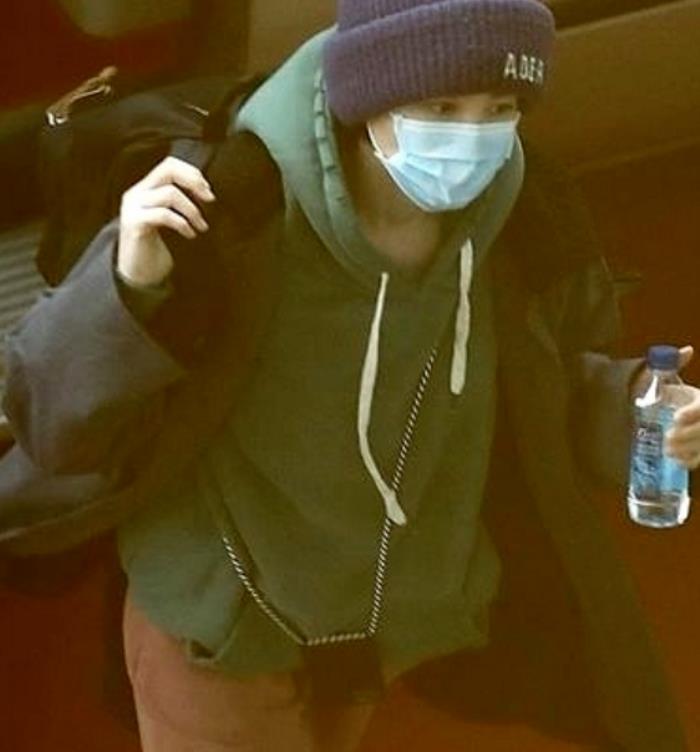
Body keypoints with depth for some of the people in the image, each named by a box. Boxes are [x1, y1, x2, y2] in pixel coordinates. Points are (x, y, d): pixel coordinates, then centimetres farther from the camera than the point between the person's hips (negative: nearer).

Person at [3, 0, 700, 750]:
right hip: (221, 620, -5)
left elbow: (550, 393, 4)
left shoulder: (523, 230, -16)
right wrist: (130, 289, -43)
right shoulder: (232, 215, -30)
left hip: (397, 616, 5)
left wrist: (631, 413, -17)